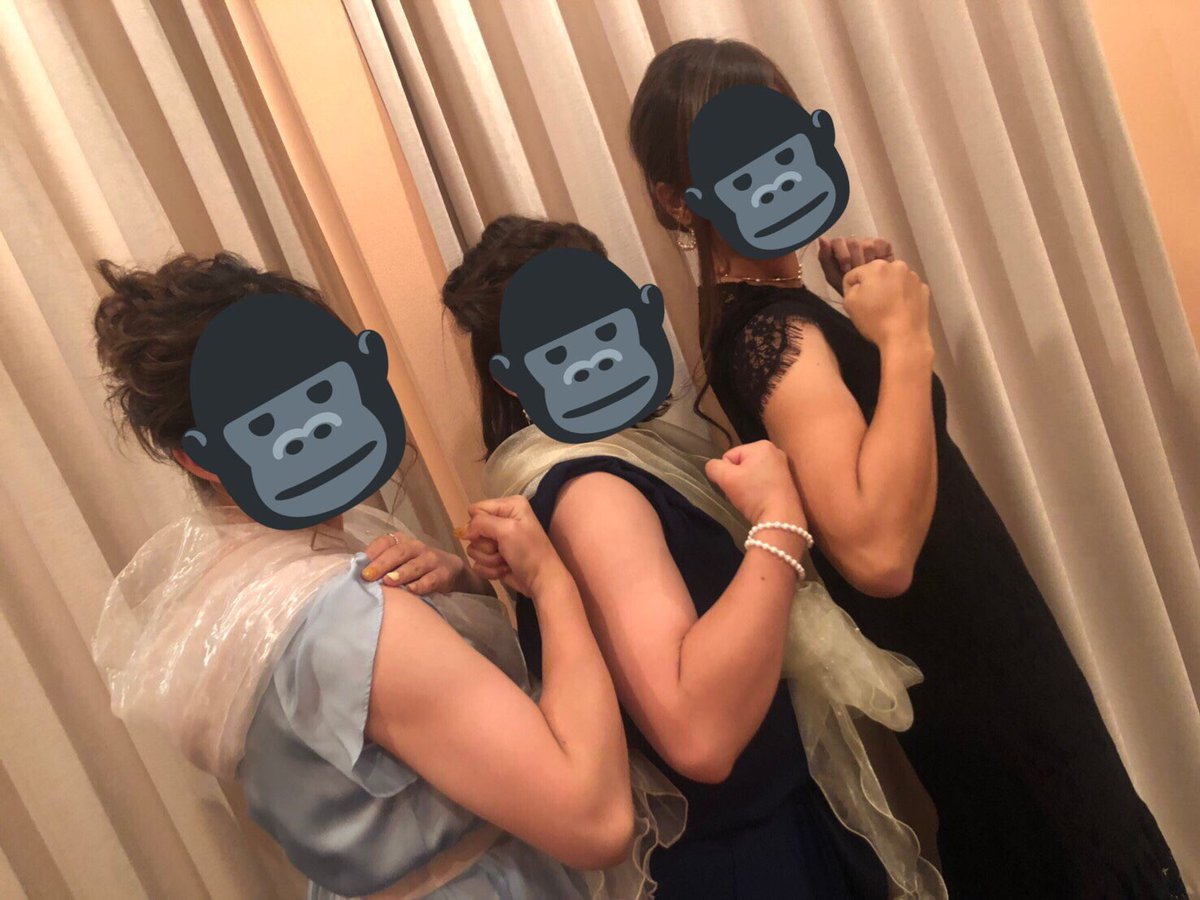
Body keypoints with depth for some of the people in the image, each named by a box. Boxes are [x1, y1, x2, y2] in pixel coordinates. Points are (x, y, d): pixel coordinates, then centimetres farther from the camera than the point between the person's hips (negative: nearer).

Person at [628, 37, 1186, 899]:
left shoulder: (761, 307, 1)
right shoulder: (774, 330, -28)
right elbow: (878, 551, -41)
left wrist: (871, 307, 1)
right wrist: (904, 336, -33)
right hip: (966, 665, -9)